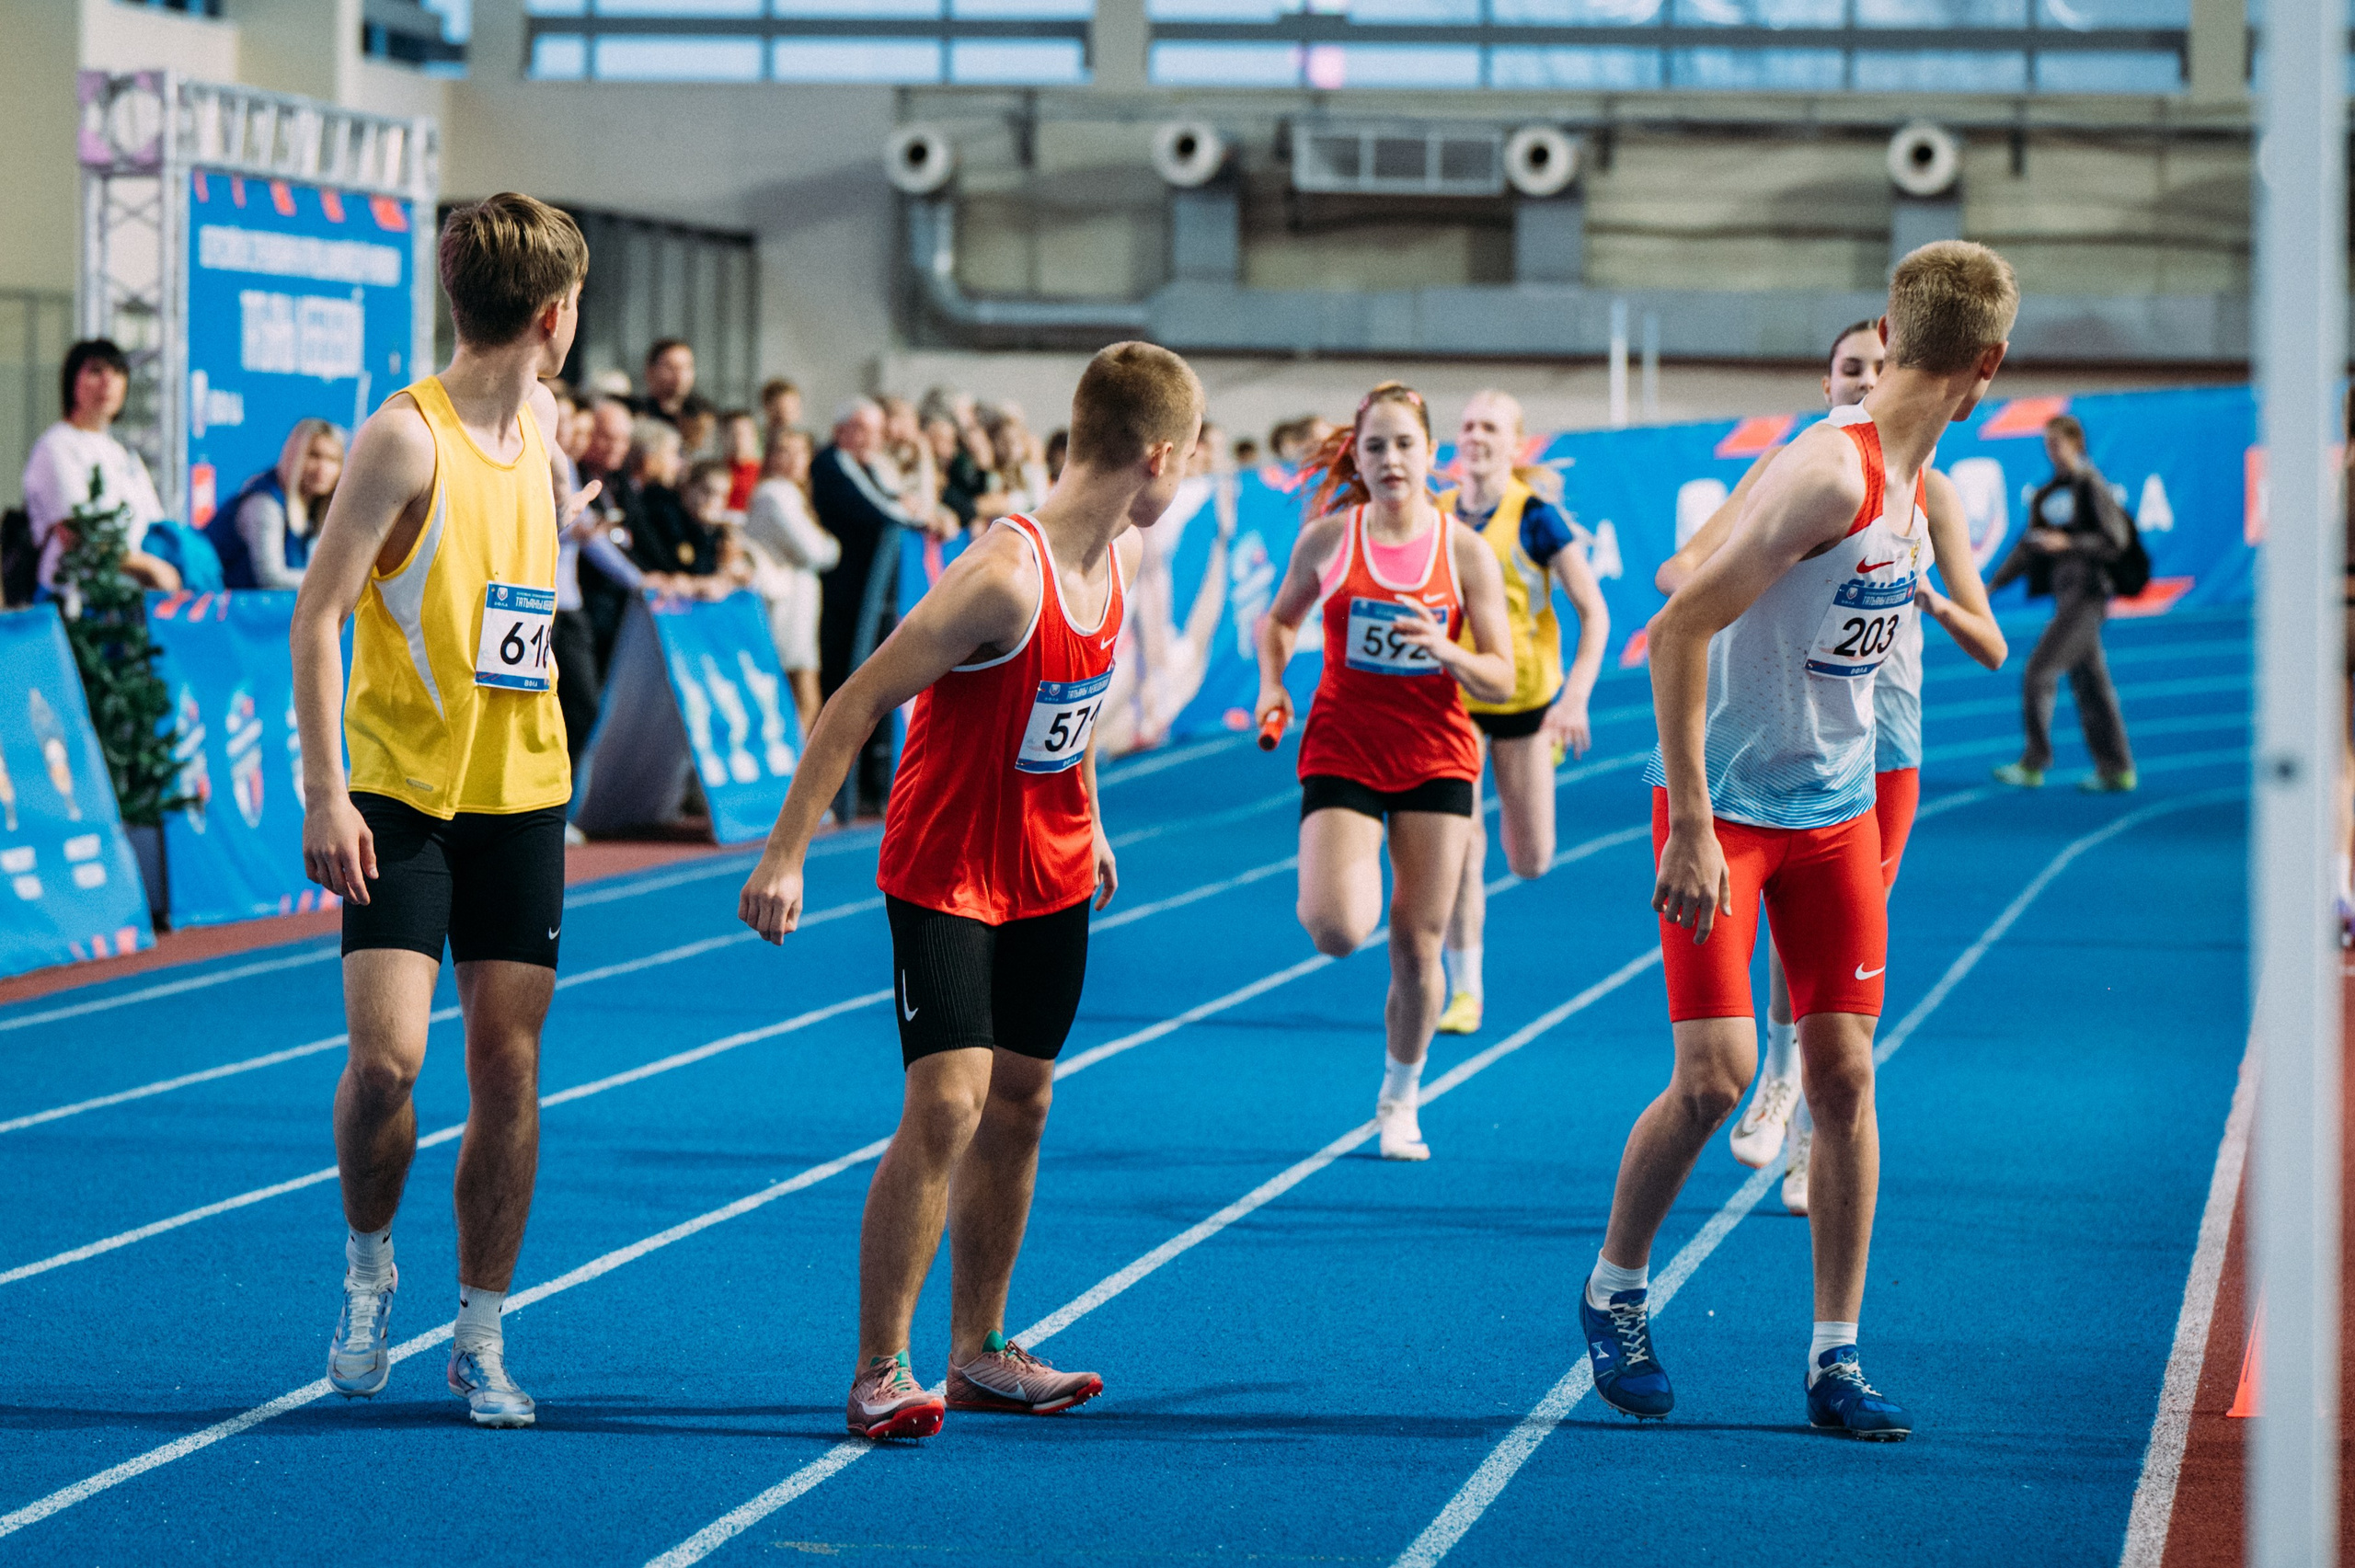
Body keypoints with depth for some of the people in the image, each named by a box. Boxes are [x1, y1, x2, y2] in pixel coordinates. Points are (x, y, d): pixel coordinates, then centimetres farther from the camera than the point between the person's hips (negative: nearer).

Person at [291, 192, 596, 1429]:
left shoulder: (538, 424, 8)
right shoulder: (406, 436, -13)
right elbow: (315, 610, -15)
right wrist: (323, 791, -20)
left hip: (521, 790, 6)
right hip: (400, 795, -6)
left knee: (508, 1067, 3)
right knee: (386, 1056, -14)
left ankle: (480, 1337, 12)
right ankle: (368, 1263, 14)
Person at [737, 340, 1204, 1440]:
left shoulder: (1117, 558, 0)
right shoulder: (1003, 575, -27)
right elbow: (859, 703, -25)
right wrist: (786, 852, -27)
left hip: (1049, 873, 8)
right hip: (945, 868, -8)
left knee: (1019, 1103, 12)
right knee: (946, 1104, -16)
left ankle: (978, 1351, 23)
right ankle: (879, 1371, -8)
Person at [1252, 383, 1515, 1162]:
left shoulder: (1466, 550, -4)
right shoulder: (1328, 539, -3)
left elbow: (1501, 681, -3)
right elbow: (1279, 619, 16)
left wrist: (1445, 650, -22)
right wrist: (1272, 686, -2)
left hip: (1436, 757, 1)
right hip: (1342, 754, -1)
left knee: (1417, 945, 3)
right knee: (1337, 931, -20)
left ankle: (1400, 1098, 24)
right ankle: (1340, 883, 19)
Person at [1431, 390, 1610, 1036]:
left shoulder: (1535, 516, -11)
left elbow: (1594, 612, -11)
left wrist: (1576, 695, -21)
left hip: (1525, 698, -1)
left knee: (1530, 862, 6)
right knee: (1460, 850, -12)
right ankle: (1464, 992, -3)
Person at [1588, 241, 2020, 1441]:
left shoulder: (1918, 484, 4)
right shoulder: (1831, 472, -22)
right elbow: (1679, 628, -24)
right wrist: (1691, 826, -25)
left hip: (1836, 810, 7)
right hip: (1724, 803, -7)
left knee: (1843, 1073, 2)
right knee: (1714, 1074, -10)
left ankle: (1835, 1359, 9)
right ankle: (1614, 1291, 15)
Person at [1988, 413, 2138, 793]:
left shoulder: (2091, 486, -8)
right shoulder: (2048, 494, 15)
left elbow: (2116, 541, -12)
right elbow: (2028, 547, 19)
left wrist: (2067, 543, -20)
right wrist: (1993, 584, 11)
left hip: (2087, 592, -8)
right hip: (2065, 591, 8)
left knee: (2039, 671, -12)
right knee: (2089, 683, 9)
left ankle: (2033, 764, -9)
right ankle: (2117, 770, 12)